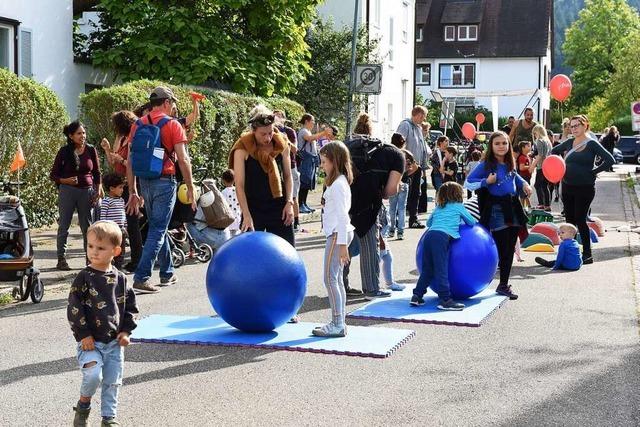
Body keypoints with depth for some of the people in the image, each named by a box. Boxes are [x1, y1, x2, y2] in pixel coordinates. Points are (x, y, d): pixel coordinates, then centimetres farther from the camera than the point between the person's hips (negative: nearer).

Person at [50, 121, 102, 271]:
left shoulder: (91, 150, 3)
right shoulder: (64, 151, -2)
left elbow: (97, 173, 10)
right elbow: (53, 175, 3)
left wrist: (98, 191, 1)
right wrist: (65, 181, -15)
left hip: (87, 191, 2)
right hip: (67, 191, -1)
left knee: (87, 226, 4)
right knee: (64, 226, 1)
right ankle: (61, 259, 7)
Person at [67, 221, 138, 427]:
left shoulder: (119, 278, 3)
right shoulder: (84, 277, -8)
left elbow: (130, 304, 12)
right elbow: (74, 307, -9)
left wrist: (126, 330, 2)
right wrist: (84, 334, -13)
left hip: (114, 342, 4)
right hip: (90, 341, -4)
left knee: (113, 382, 8)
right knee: (93, 375, -20)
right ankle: (83, 405, 8)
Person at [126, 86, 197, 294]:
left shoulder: (137, 125, 8)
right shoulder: (172, 125, -6)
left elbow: (130, 161, 6)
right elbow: (182, 159, -10)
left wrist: (133, 192, 10)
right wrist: (190, 187, -3)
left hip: (144, 182, 6)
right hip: (165, 181, -6)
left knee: (158, 227, 19)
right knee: (157, 230, -3)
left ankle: (167, 273, 29)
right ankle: (141, 277, -11)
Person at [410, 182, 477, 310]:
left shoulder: (438, 208, 30)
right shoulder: (458, 206, 16)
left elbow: (428, 223, 39)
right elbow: (472, 222, 24)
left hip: (429, 234, 6)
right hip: (442, 237, -6)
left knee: (427, 269, 10)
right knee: (441, 269, -11)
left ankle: (417, 296, 7)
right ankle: (445, 300, -14)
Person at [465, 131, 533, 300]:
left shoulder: (509, 164, 9)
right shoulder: (486, 165, -8)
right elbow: (468, 183, -8)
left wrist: (524, 184, 13)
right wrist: (486, 181, -18)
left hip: (513, 208, 6)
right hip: (496, 210, -6)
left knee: (510, 249, 8)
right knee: (502, 249, -7)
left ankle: (504, 284, 16)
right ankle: (503, 285, 5)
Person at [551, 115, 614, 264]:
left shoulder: (591, 144, -9)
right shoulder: (569, 142, 8)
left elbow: (610, 160, -15)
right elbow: (554, 151, 24)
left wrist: (593, 172, -14)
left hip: (585, 188, -6)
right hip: (567, 187, 6)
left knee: (580, 220, -6)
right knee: (570, 220, 10)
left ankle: (587, 254, 1)